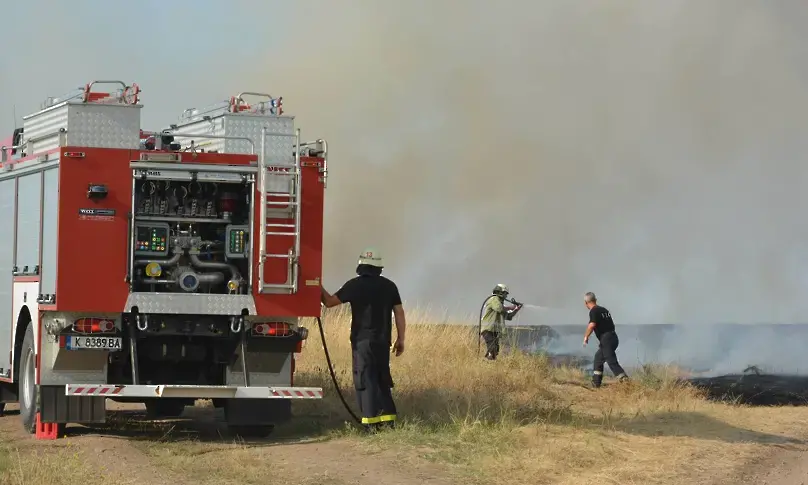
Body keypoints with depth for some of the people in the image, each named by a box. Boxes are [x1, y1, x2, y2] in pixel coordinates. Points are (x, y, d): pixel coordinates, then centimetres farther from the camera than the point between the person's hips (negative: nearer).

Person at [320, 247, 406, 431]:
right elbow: (399, 313, 5)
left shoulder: (355, 285, -5)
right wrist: (400, 339, 10)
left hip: (363, 340, -4)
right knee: (382, 379, 15)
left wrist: (319, 288, 18)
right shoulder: (389, 286, 6)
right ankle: (388, 419, 12)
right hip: (383, 341, 4)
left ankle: (371, 422, -10)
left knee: (366, 380, -4)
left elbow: (329, 301, 0)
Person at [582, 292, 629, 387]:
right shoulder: (604, 310, 18)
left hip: (606, 339, -9)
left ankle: (625, 379, -27)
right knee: (598, 357, 23)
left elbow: (592, 325, -23)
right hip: (613, 337, 9)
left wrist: (586, 337, -10)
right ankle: (596, 382, 27)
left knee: (612, 362, -13)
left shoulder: (593, 311, -8)